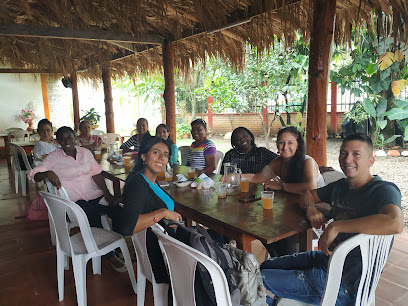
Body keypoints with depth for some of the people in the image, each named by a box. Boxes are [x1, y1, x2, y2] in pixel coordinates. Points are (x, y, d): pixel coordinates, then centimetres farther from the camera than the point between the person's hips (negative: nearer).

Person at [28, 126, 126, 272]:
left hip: (95, 195, 4)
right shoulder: (54, 157, 2)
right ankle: (110, 255, -12)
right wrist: (48, 173, -27)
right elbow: (33, 175, -4)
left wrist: (107, 194, -7)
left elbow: (96, 174, 5)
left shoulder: (85, 152, 11)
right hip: (74, 200, -3)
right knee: (94, 218, -30)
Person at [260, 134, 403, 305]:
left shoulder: (384, 190, -17)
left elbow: (396, 223, -38)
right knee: (265, 267, 15)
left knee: (259, 280, -10)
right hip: (326, 258, 8)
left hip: (346, 285, -8)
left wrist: (336, 226, -32)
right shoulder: (340, 186, 7)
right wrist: (310, 208, -3)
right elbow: (308, 194, 22)